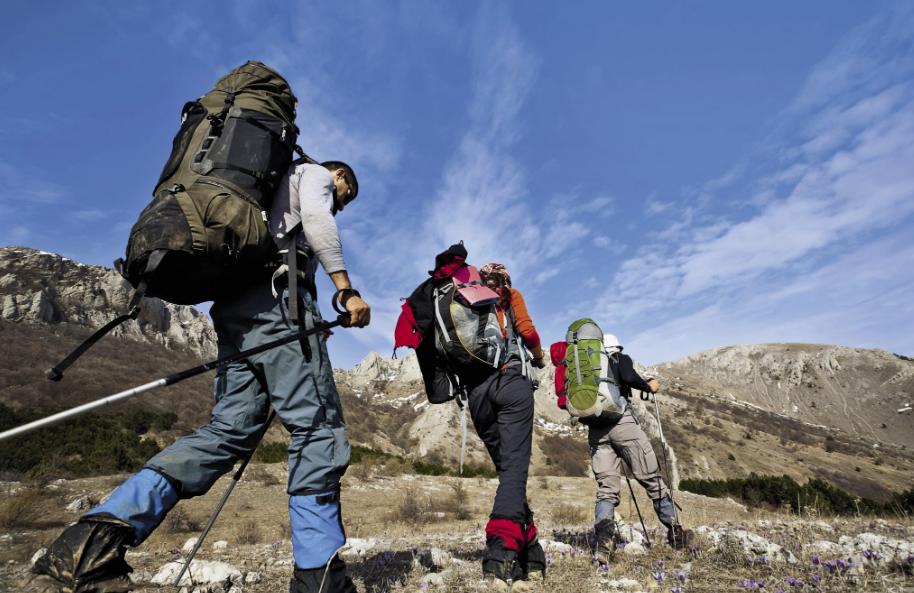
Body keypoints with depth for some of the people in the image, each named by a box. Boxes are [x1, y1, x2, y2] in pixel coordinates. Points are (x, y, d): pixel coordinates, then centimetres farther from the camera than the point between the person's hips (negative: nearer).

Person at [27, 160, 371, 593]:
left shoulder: (268, 189, 39)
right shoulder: (313, 173, 16)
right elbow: (316, 218, -7)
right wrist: (345, 289, -14)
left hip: (232, 307, 9)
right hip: (277, 297, -8)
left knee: (229, 431, 0)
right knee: (317, 425, -12)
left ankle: (94, 539, -13)